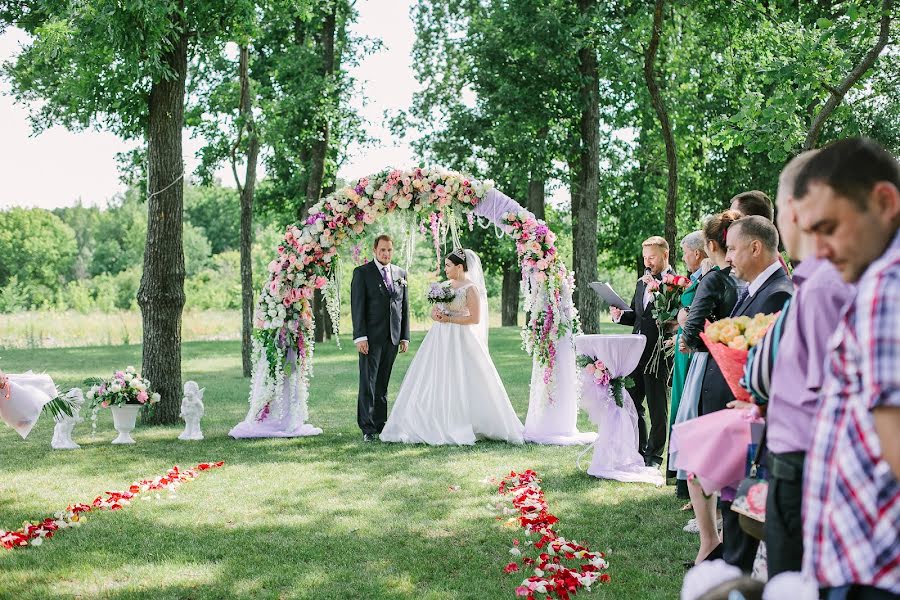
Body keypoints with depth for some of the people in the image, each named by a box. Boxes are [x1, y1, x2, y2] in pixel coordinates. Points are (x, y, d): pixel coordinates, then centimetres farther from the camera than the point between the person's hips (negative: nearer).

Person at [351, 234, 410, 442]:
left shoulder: (400, 274, 13)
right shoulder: (362, 273, -1)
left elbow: (404, 307, 16)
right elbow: (357, 306, -7)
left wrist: (405, 337, 9)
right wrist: (360, 337, -14)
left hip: (392, 338, 4)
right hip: (371, 337, -4)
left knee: (383, 384, 10)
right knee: (368, 383, -6)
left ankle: (380, 425, 15)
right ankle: (367, 428, -4)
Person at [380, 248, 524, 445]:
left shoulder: (471, 288, -9)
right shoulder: (445, 286, 12)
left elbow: (475, 318, -14)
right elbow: (437, 310, 18)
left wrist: (448, 319, -15)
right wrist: (435, 314, -6)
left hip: (460, 342, -7)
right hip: (440, 340, 7)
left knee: (459, 384, -4)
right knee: (435, 383, 4)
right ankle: (435, 425, 7)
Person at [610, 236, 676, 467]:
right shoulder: (642, 282, 15)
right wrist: (620, 315, 2)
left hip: (659, 354, -8)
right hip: (636, 352, 8)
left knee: (657, 407, 4)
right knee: (631, 402, 13)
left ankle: (654, 455, 15)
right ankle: (638, 450, 26)